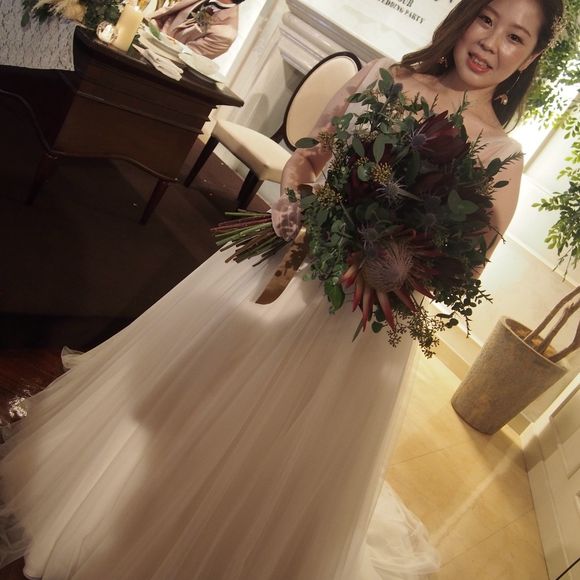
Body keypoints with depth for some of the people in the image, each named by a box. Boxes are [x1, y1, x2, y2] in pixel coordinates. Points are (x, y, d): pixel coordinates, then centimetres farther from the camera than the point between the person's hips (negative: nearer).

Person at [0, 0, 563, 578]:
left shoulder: (501, 154, -5)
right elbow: (306, 154, 6)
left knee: (280, 453, 11)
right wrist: (300, 206, -14)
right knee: (190, 384, 18)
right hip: (290, 250, 3)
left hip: (355, 320, -2)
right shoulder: (387, 75, 2)